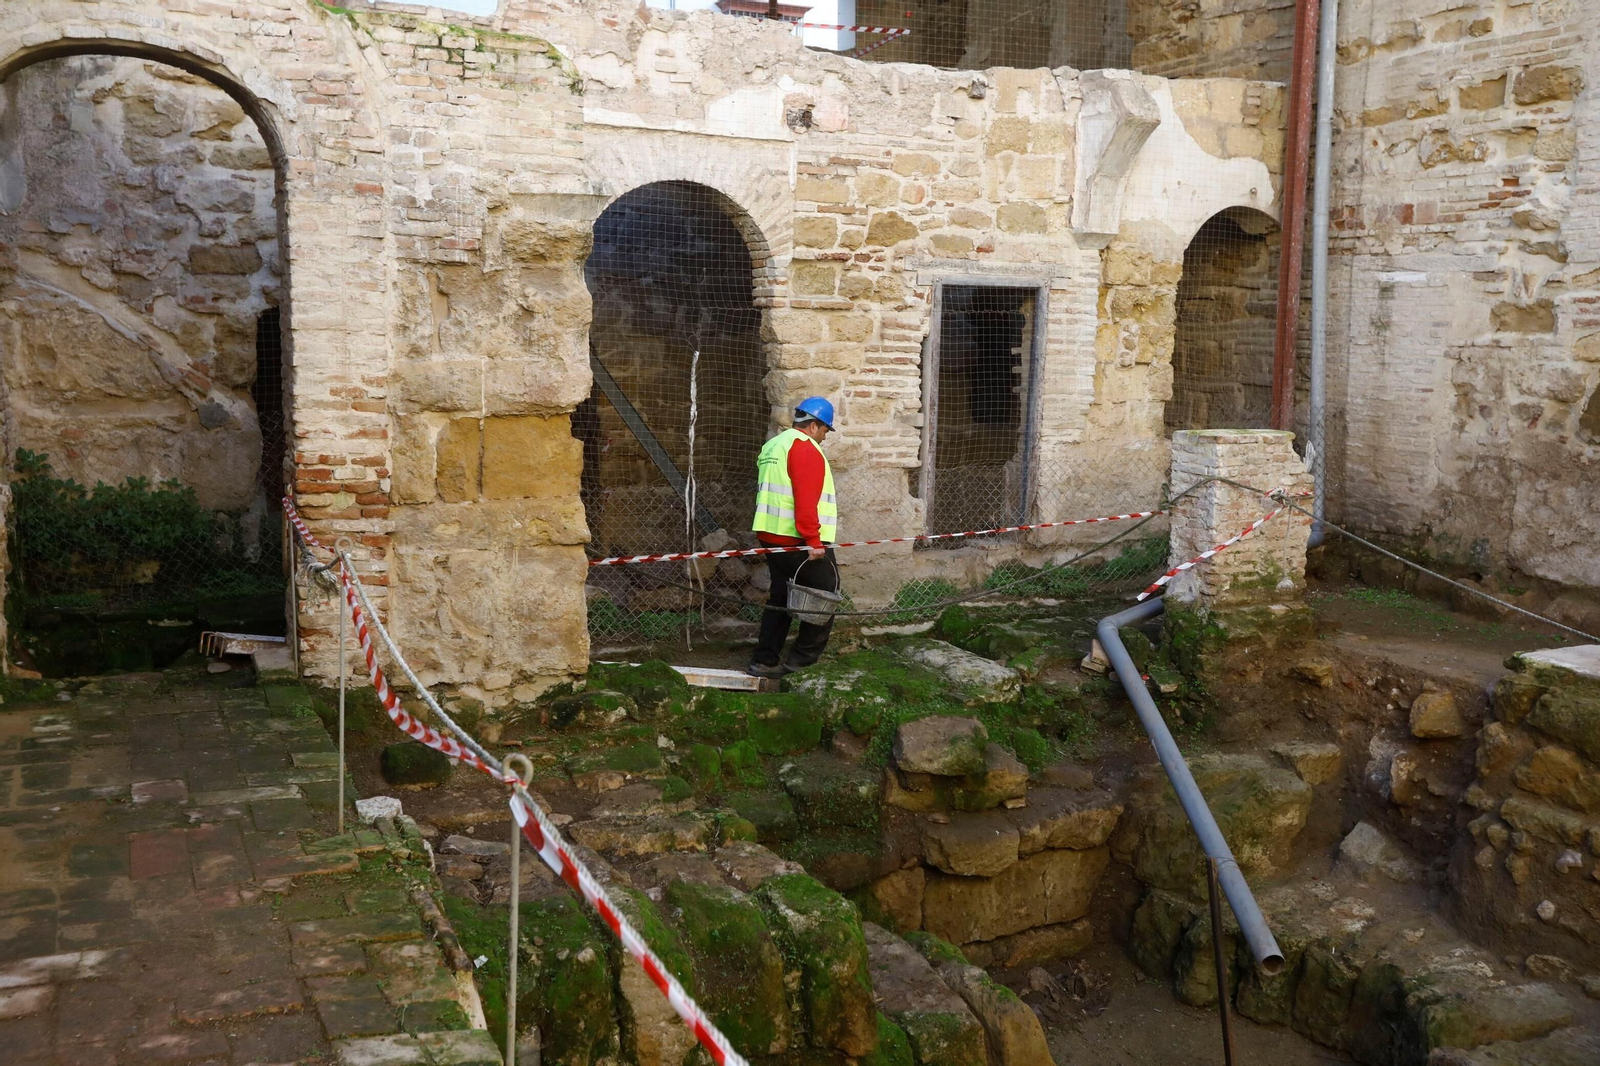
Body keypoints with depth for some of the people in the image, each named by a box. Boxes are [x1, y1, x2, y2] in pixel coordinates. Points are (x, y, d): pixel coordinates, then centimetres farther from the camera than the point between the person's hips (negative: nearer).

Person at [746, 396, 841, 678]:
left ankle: (765, 661, 12)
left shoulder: (773, 446, 19)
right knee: (825, 594, -1)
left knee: (779, 598, 13)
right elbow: (806, 500, -22)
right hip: (800, 540, -10)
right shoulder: (805, 448, -12)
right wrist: (813, 540, -23)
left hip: (772, 536, 10)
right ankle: (801, 660, -1)